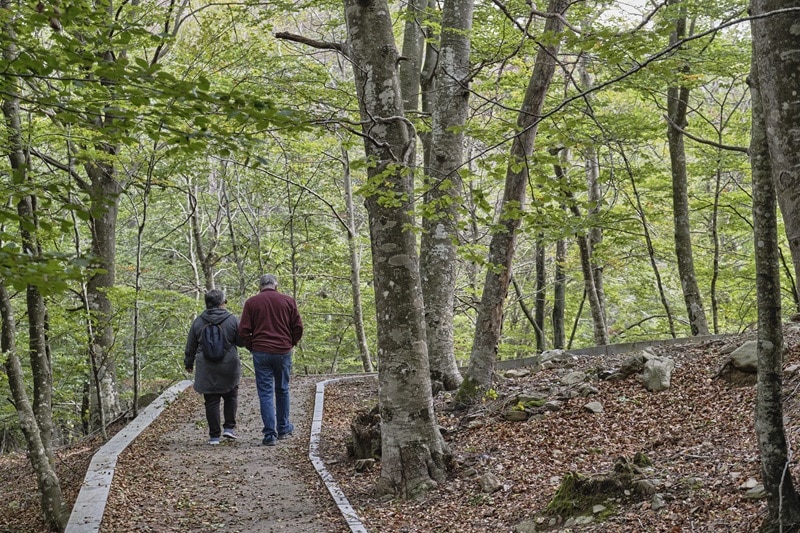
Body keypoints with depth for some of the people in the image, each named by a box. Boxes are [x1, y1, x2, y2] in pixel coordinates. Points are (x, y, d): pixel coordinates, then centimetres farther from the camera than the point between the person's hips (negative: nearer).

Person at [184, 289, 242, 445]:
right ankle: (229, 427, 11)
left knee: (211, 402, 5)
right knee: (231, 396, 18)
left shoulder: (198, 322, 1)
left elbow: (190, 346, 8)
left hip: (206, 370, 1)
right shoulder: (232, 320, -6)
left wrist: (189, 363, 21)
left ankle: (214, 435, 8)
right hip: (228, 368, -1)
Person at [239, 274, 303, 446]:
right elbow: (298, 327, 2)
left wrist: (252, 347, 11)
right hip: (283, 352, 1)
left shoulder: (251, 302, 1)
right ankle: (283, 429, 27)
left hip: (261, 353, -1)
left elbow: (243, 330, -2)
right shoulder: (288, 301, 3)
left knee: (265, 393, 1)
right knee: (282, 390, 17)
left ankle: (270, 434, -5)